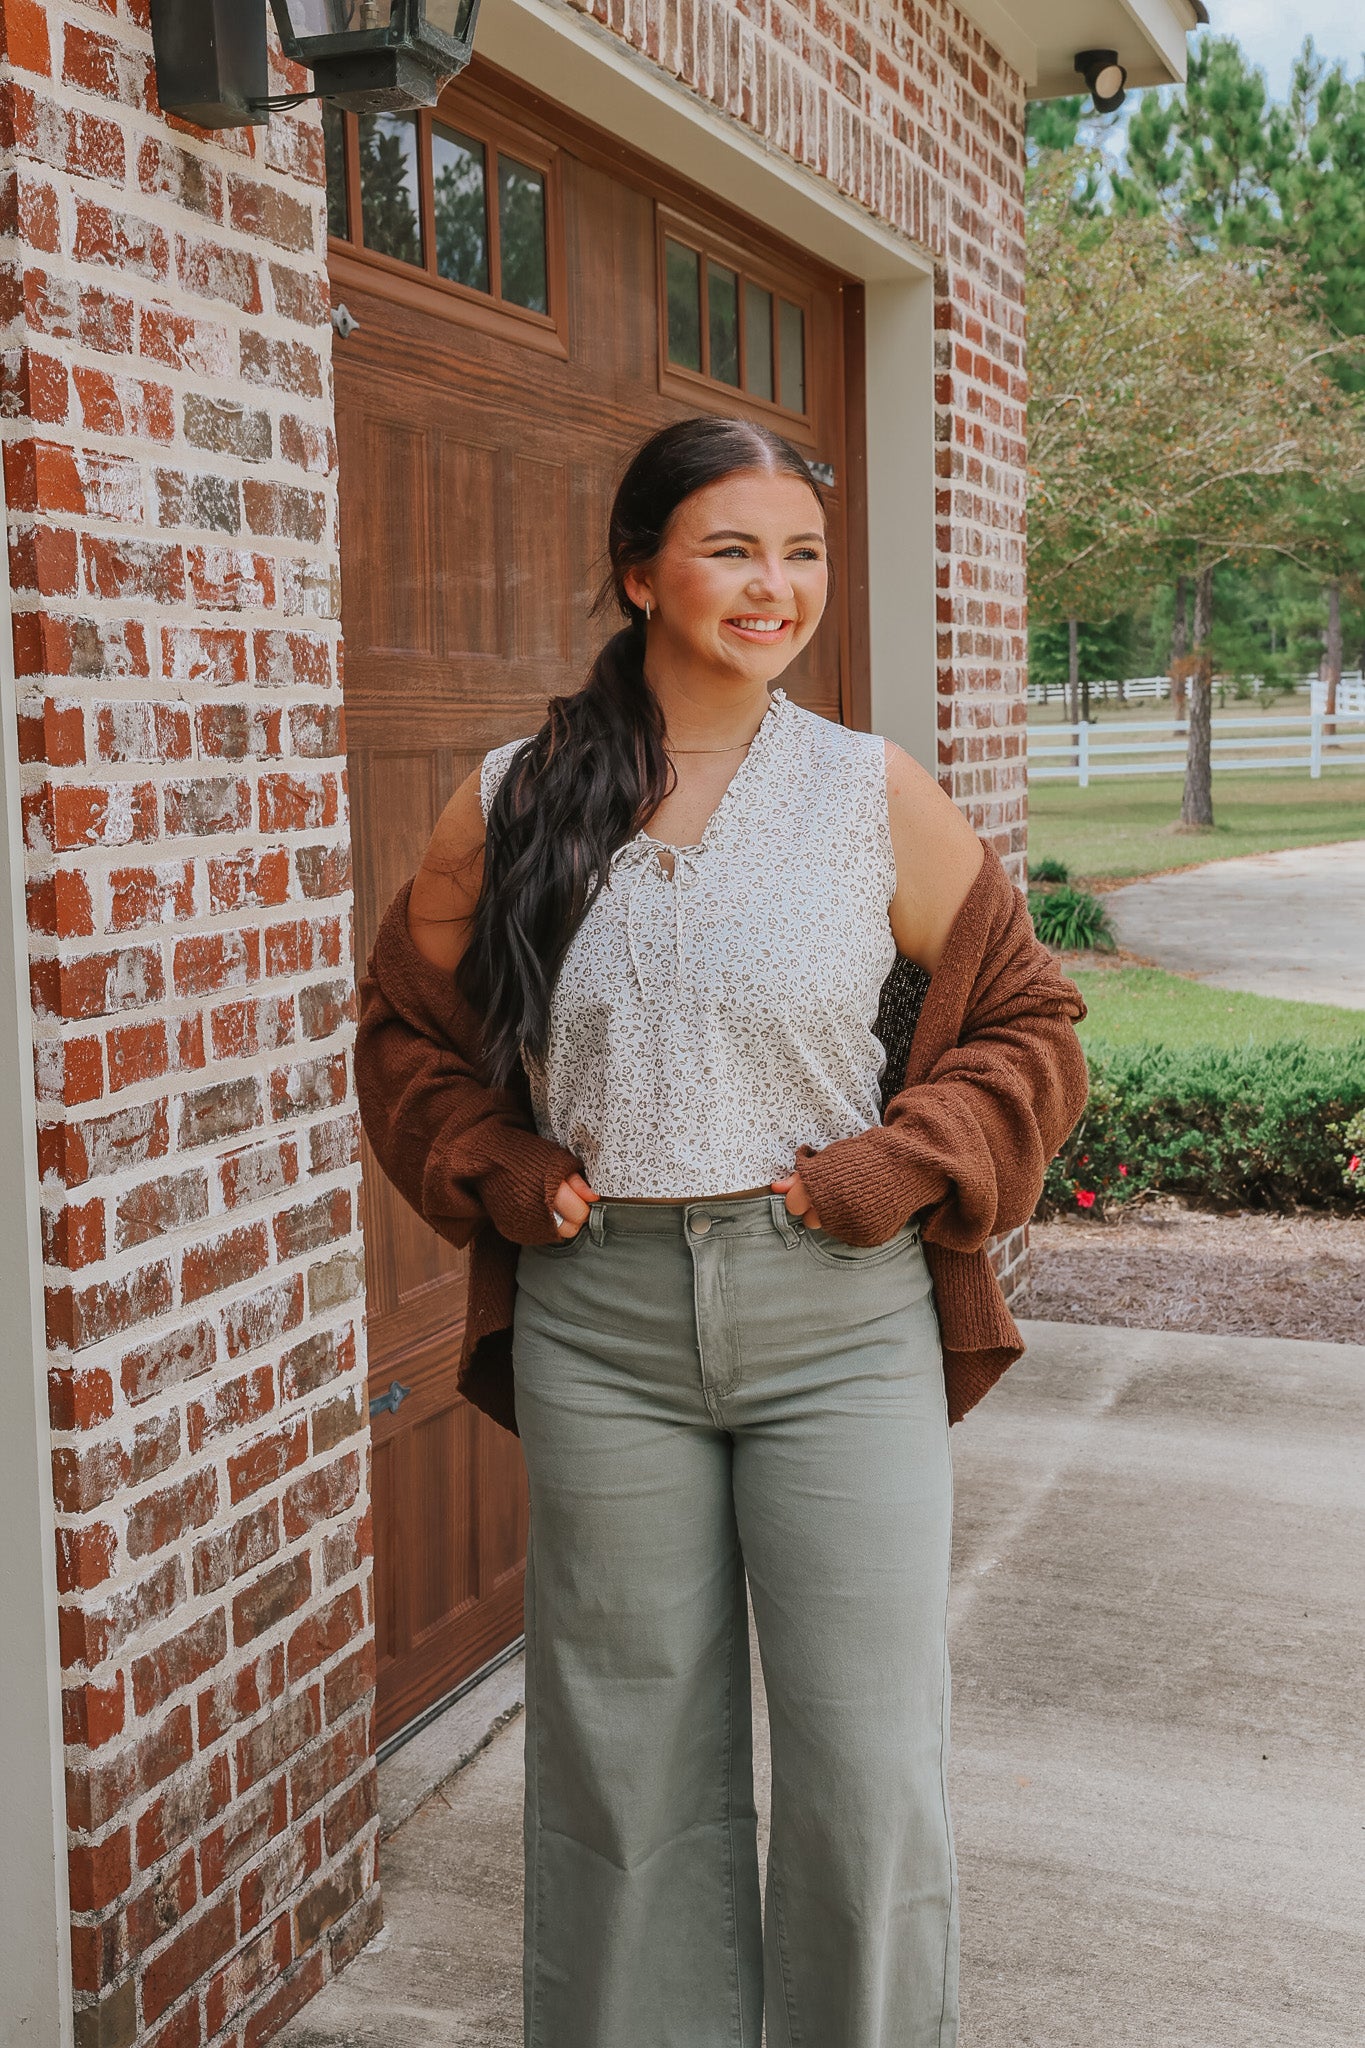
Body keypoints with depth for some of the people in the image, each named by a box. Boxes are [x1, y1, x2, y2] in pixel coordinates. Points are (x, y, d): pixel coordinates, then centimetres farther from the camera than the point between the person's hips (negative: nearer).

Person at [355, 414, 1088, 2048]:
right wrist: (502, 1176, -2)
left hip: (838, 1315, -1)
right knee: (632, 1767, 13)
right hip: (600, 1321, 1)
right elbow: (405, 1032, 13)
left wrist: (896, 1170, -6)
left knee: (869, 1768, 5)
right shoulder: (511, 804, 1)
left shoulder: (879, 796, -1)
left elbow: (1024, 1019, 7)